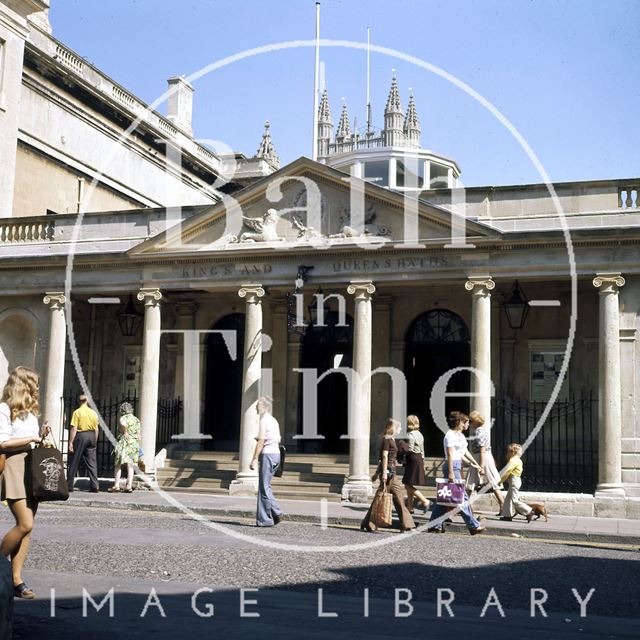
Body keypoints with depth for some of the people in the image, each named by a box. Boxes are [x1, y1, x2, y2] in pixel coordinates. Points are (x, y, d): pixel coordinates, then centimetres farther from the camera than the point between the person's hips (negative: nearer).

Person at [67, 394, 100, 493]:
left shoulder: (77, 412, -6)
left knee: (74, 462, 4)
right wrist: (95, 441, 18)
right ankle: (95, 486, 2)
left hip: (80, 436, -4)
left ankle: (69, 486, 7)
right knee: (92, 463, 6)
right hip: (91, 436, 4)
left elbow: (74, 428, -11)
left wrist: (71, 442, -9)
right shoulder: (93, 413, 7)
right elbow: (96, 429, 9)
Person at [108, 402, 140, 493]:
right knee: (130, 466, 8)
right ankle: (129, 486, 5)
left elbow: (123, 424, -33)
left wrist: (125, 433, -16)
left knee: (118, 465, 4)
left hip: (124, 443, -5)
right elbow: (138, 435, 13)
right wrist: (137, 446, 19)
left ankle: (116, 485, 3)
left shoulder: (123, 418, -6)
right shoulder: (136, 420, 12)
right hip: (134, 444, 6)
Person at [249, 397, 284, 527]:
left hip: (267, 454, -9)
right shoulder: (274, 420, 17)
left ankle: (265, 520, -2)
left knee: (264, 487, -4)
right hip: (276, 453, 9)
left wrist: (254, 459, -16)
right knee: (264, 486, 13)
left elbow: (261, 441, -16)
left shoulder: (264, 420, -10)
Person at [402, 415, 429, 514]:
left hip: (413, 461, -10)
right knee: (409, 485, 13)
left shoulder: (411, 434, -14)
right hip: (419, 460, 10)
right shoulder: (419, 434, 15)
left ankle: (425, 501, -11)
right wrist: (423, 462, 23)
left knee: (408, 485, -8)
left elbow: (409, 449, -20)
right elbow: (422, 450, 19)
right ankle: (410, 507, 15)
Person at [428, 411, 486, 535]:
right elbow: (450, 454, -17)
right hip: (452, 465, -10)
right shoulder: (450, 435, -12)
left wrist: (474, 465, 18)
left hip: (457, 466, 10)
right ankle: (473, 526, -2)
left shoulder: (461, 435, 18)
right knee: (462, 497, -5)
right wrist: (451, 472, -21)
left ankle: (435, 525, 12)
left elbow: (464, 452, 23)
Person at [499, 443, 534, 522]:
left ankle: (529, 511, -10)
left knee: (514, 499, -10)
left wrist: (500, 479, -10)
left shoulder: (513, 460, -16)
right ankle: (508, 515, 17)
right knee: (508, 498, 14)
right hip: (517, 479, 10)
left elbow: (506, 471, -17)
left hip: (514, 480, -10)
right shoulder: (518, 460, 15)